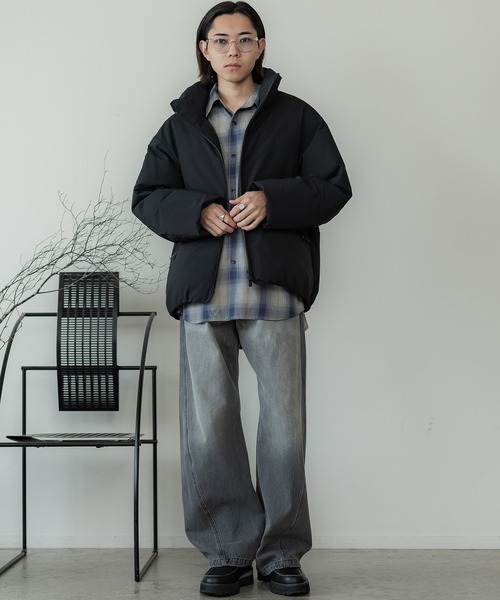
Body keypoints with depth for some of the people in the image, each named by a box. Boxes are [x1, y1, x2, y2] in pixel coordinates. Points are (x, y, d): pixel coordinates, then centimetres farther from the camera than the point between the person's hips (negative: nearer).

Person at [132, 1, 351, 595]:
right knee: (207, 429, 1)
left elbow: (334, 186, 5)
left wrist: (273, 200, -12)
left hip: (274, 292, -1)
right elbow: (146, 196, 13)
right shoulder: (182, 124, 17)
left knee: (285, 425, -2)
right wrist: (197, 212, -7)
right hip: (203, 294, 2)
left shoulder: (295, 117, 11)